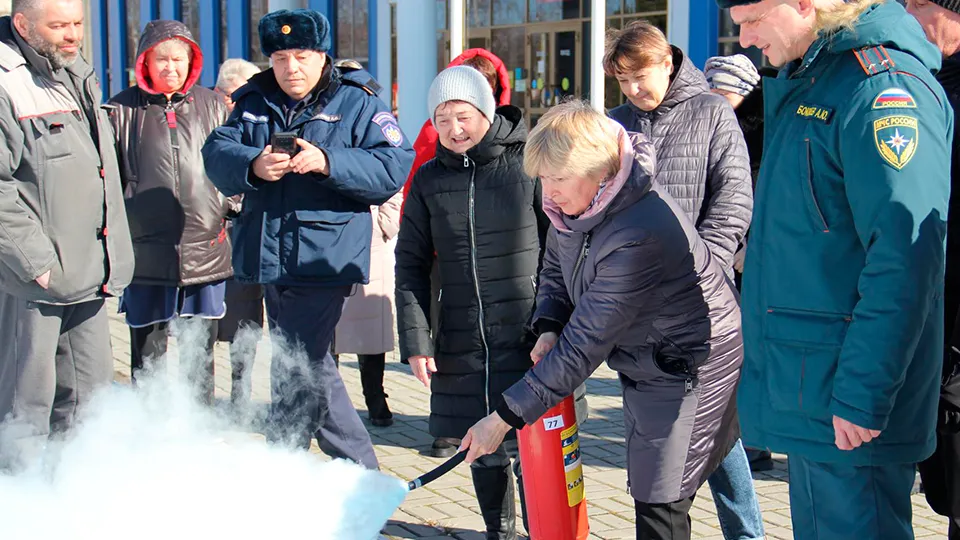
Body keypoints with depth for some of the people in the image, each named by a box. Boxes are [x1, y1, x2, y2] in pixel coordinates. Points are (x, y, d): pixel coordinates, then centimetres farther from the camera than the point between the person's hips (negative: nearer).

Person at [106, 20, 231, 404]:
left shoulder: (211, 106, 10)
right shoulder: (122, 110, 3)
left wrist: (230, 213, 8)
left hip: (206, 252, 2)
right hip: (145, 253, -2)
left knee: (201, 358, 10)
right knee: (147, 358, 5)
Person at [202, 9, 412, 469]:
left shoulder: (357, 103, 0)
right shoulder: (254, 103, 13)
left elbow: (394, 166, -11)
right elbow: (217, 153, 0)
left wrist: (327, 163, -24)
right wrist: (253, 167, -22)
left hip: (324, 261, -6)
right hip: (269, 259, 6)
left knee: (293, 377, -8)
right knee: (312, 367, 17)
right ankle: (359, 468, 32)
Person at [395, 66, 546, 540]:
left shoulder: (528, 164, -4)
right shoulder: (430, 179, 6)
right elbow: (410, 263, 9)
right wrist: (414, 339, 1)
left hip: (526, 337, -4)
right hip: (461, 342, 4)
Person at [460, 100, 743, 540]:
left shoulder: (638, 235, -35)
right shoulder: (572, 205, -7)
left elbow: (585, 344, -33)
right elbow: (555, 266, 14)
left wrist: (505, 417, -29)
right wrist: (548, 327, -7)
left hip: (692, 364, -9)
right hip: (645, 359, 9)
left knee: (660, 502, -8)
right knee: (647, 487, 17)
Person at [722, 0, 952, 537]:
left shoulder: (886, 85, -18)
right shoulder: (800, 80, 12)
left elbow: (904, 258, -24)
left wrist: (862, 396, -24)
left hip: (846, 399, -9)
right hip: (804, 389, 10)